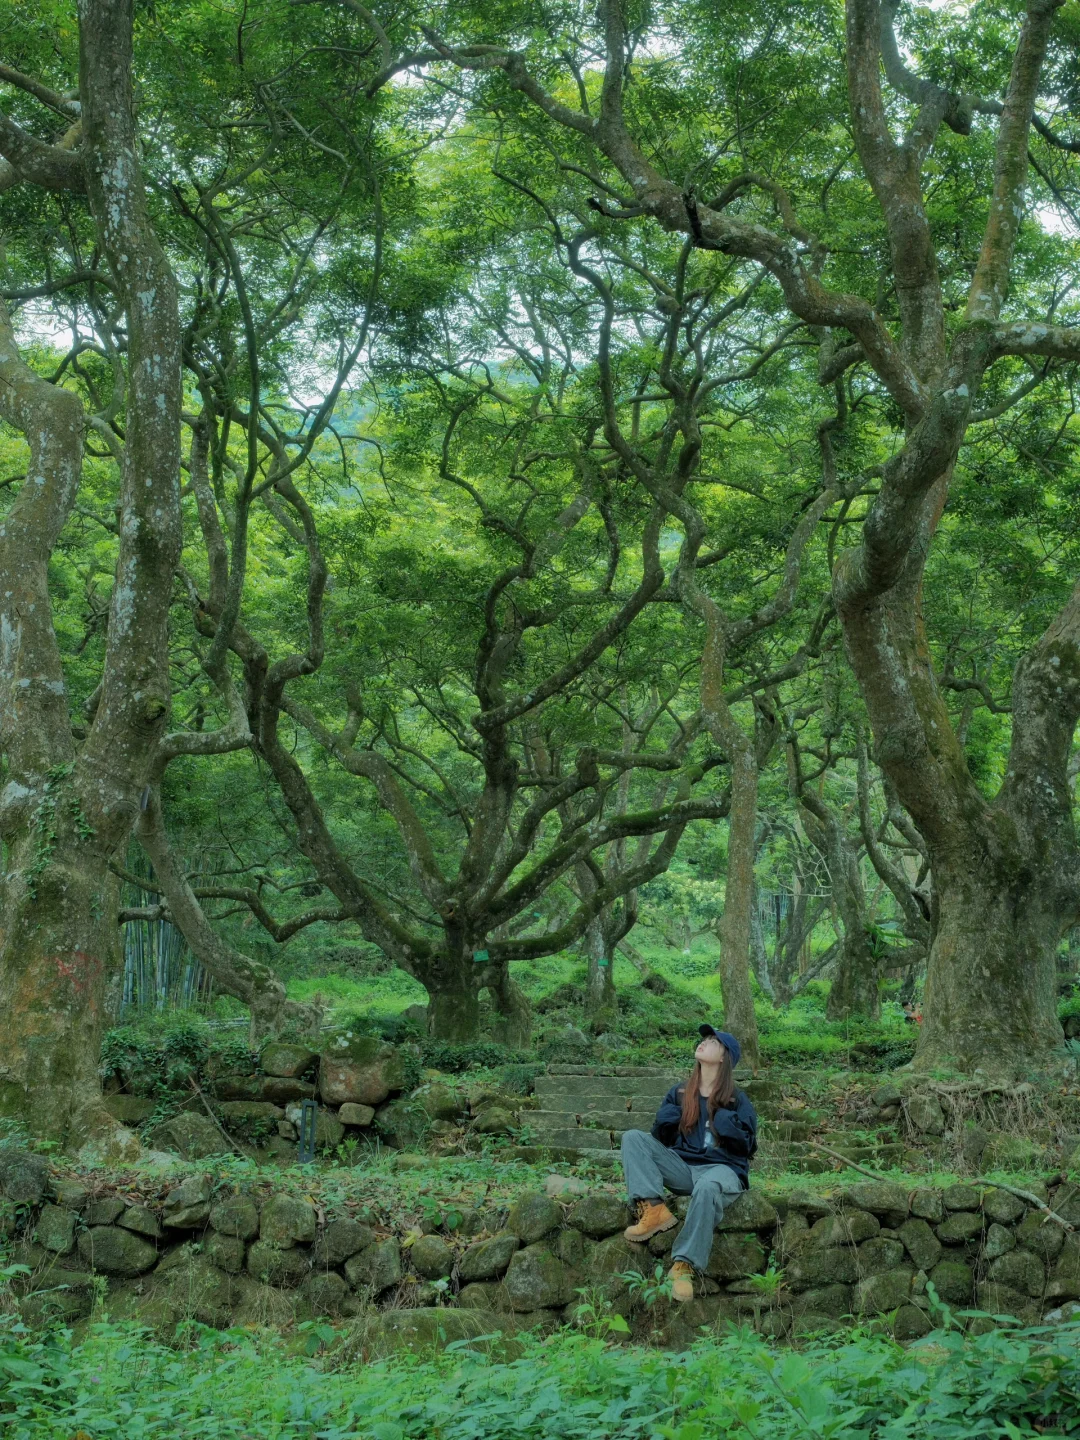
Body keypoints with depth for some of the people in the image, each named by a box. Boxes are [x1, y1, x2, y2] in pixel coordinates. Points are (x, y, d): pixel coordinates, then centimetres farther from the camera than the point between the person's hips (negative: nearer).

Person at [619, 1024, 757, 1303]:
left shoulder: (736, 1100, 3)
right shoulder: (680, 1093, 14)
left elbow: (745, 1147, -5)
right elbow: (661, 1139, 14)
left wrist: (723, 1117, -13)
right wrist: (672, 1110, -1)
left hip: (722, 1168, -5)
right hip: (682, 1167, 5)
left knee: (707, 1187, -42)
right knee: (633, 1138, -13)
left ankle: (684, 1266, -40)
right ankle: (653, 1209, -31)